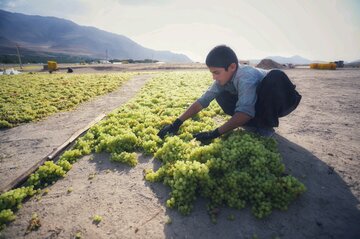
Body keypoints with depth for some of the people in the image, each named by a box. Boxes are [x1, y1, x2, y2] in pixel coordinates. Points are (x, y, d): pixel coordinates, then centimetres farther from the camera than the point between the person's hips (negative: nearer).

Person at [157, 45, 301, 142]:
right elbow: (202, 101, -17)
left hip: (278, 102, -6)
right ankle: (256, 125, -6)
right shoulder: (224, 77, -13)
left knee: (275, 76, -38)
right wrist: (176, 123, -24)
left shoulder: (246, 77, -35)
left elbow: (245, 111, -45)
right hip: (257, 105, 6)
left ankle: (265, 127, -18)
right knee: (221, 95, -10)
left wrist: (214, 134, -46)